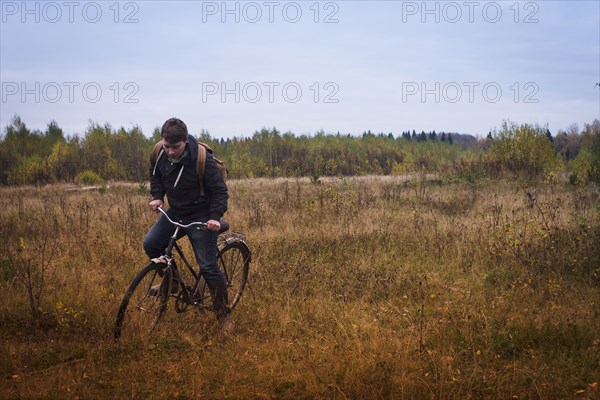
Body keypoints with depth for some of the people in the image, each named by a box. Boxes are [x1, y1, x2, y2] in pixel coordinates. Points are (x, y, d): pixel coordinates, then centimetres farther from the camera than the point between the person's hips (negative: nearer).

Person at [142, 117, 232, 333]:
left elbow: (219, 190, -17)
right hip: (175, 213, 6)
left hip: (201, 216, -5)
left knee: (208, 266, -7)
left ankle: (224, 315, 8)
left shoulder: (201, 158, -25)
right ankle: (172, 282, 14)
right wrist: (157, 197, -4)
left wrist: (215, 216, -28)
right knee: (150, 244, -10)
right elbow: (156, 176, 12)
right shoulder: (159, 154, -10)